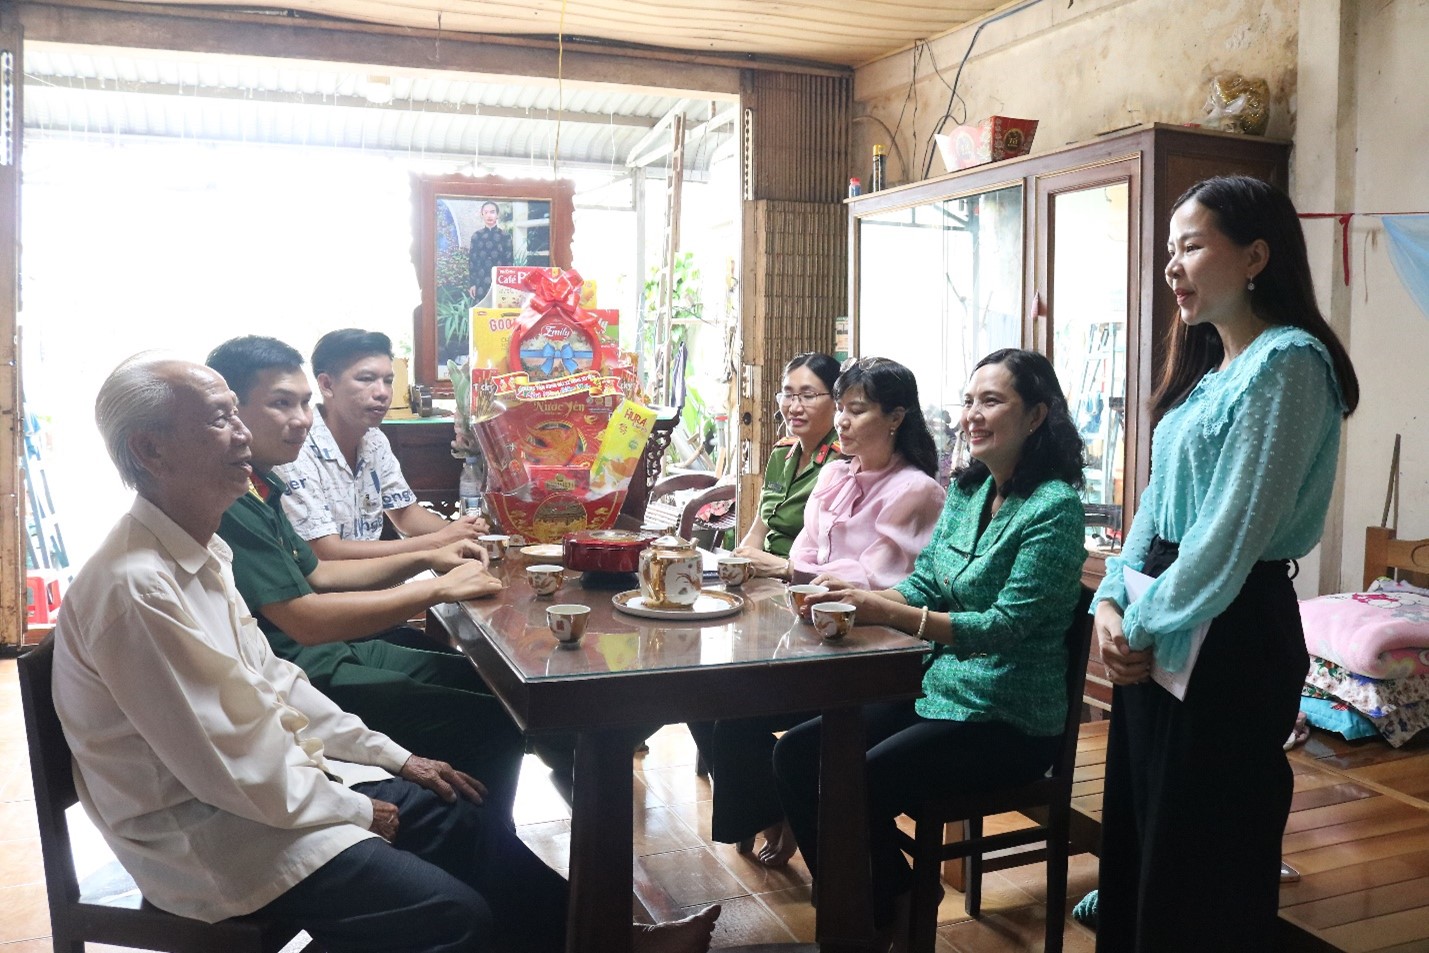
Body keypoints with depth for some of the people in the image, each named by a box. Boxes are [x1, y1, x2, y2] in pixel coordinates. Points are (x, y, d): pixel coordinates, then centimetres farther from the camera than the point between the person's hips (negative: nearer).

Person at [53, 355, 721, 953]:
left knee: (464, 820, 8)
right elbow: (225, 767, -24)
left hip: (277, 777, 9)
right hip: (207, 834, -9)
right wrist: (353, 809, -10)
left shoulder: (199, 554, 5)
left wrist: (395, 758, 8)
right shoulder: (135, 589, -25)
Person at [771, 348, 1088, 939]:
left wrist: (892, 614, -33)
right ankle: (876, 899, 13)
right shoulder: (967, 490, 8)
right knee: (795, 755, -5)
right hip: (936, 689, 8)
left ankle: (886, 914, 8)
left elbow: (1006, 625, -22)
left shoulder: (1054, 506, -15)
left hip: (1009, 719, -8)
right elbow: (923, 584, 7)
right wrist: (859, 596, -14)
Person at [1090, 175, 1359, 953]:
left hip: (1228, 634, -9)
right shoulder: (1208, 368, 15)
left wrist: (1147, 626, -13)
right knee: (1137, 827, 18)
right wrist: (1111, 602, -1)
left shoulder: (1286, 362, -14)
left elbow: (1234, 532, -20)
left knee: (1205, 849, 6)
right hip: (1161, 633, 9)